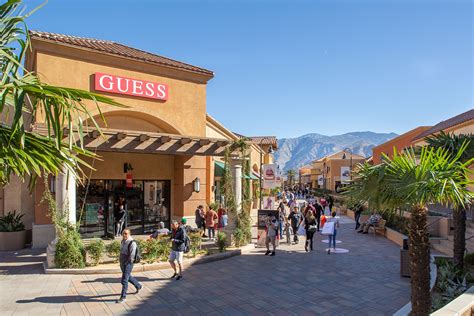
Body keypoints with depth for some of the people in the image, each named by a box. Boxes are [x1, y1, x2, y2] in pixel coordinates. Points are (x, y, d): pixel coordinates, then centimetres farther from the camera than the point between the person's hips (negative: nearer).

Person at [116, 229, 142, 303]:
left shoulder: (132, 243, -20)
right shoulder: (123, 241, 6)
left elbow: (132, 255, -21)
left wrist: (127, 263, -18)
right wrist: (121, 262, 13)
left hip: (128, 264, -9)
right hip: (122, 263, 9)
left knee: (124, 280, -5)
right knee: (128, 277, 23)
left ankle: (123, 297, 7)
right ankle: (138, 286, 43)